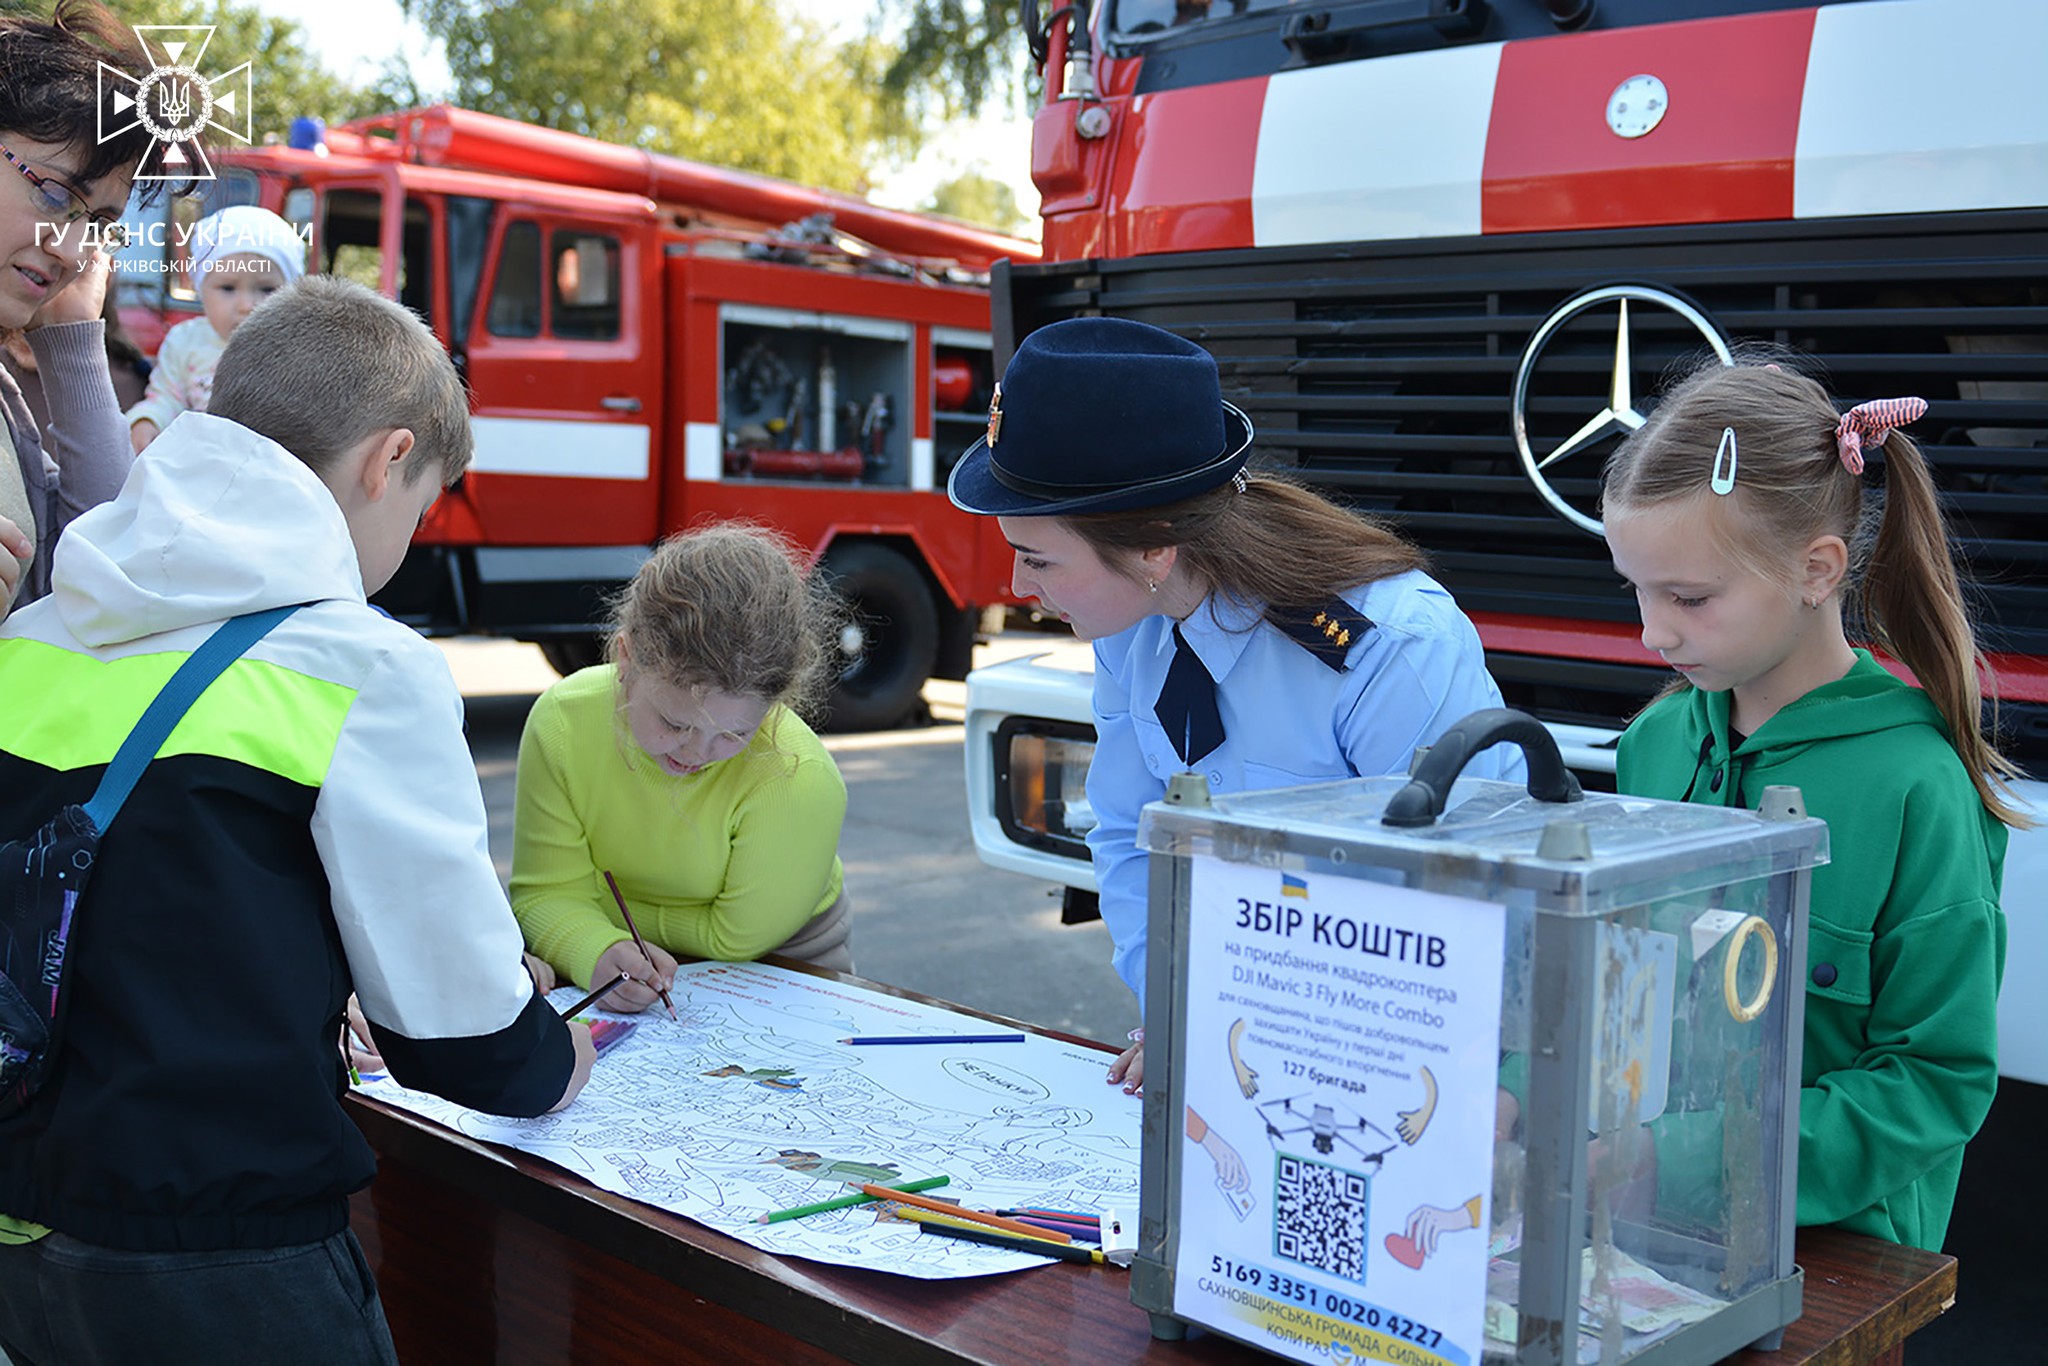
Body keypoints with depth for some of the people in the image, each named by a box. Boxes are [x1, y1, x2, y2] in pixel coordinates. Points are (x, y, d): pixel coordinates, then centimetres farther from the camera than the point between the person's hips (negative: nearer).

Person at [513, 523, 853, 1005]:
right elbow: (549, 894, -14)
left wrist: (605, 910, -12)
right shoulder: (562, 721, -19)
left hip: (783, 970, -2)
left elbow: (735, 938, -18)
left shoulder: (799, 781, -31)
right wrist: (599, 954, -34)